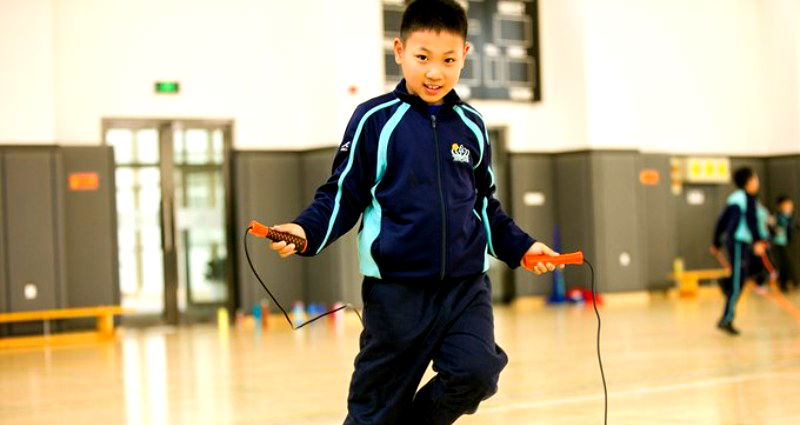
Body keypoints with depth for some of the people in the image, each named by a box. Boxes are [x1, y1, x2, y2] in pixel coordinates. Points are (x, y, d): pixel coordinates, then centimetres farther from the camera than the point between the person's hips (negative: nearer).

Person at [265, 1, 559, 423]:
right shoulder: (375, 119, -4)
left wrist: (519, 246, 13)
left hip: (466, 285, 3)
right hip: (396, 289, -3)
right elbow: (343, 195, -2)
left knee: (475, 374, -16)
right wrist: (306, 231, -18)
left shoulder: (471, 126, 9)